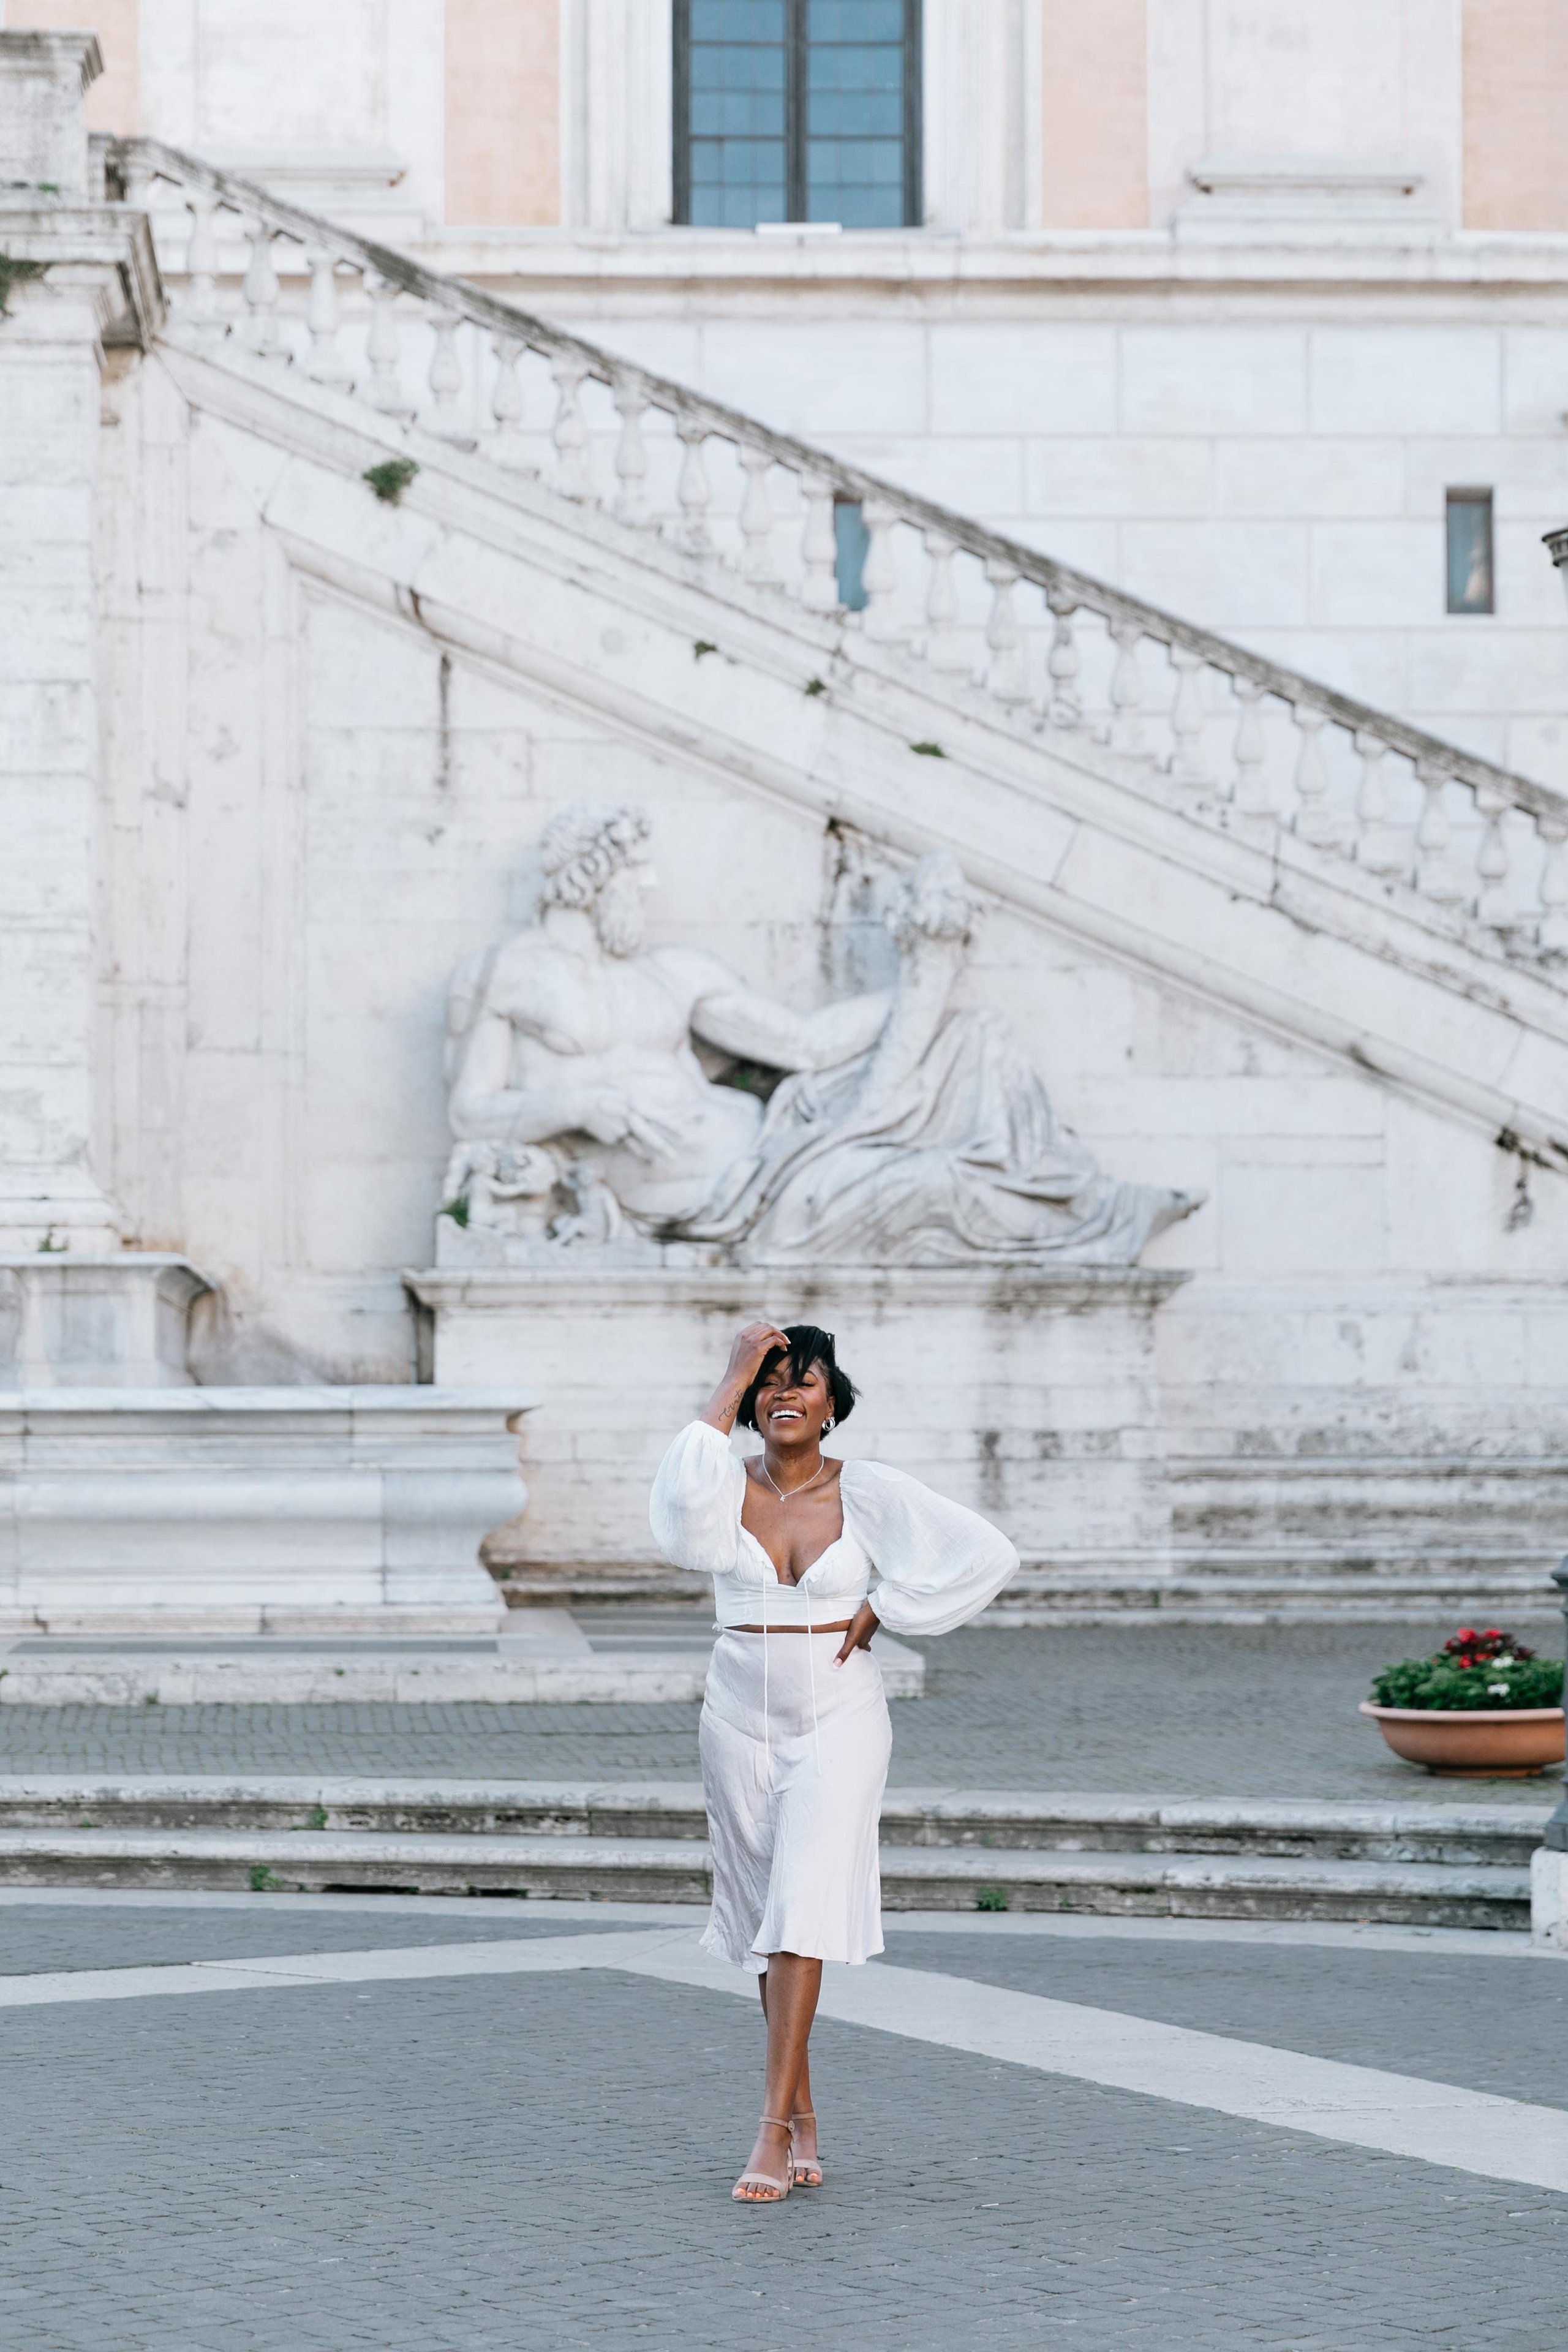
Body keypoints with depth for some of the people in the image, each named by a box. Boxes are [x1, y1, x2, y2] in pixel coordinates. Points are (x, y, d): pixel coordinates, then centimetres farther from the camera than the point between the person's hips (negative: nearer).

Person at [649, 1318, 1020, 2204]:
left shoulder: (870, 1491, -4)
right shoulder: (729, 1484, 0)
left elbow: (989, 1554, -4)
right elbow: (682, 1509, -26)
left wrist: (882, 1608, -7)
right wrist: (732, 1383, -19)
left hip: (839, 1718, -3)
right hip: (741, 1721, 3)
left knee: (802, 1912, -14)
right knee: (768, 1918, 10)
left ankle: (774, 2133, -16)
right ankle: (804, 2118, 23)